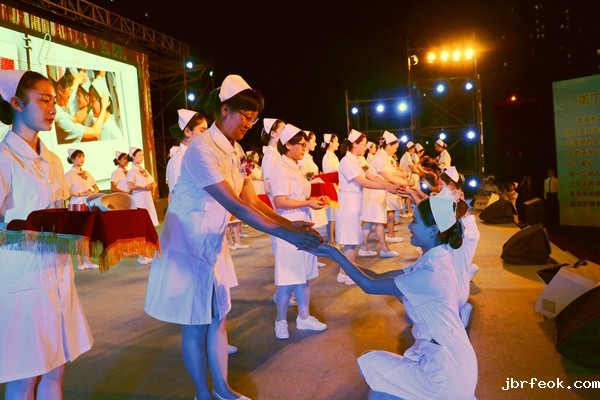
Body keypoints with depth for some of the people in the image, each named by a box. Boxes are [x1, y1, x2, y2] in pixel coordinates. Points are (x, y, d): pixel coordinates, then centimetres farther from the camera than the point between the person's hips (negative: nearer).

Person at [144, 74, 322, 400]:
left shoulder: (234, 150, 3)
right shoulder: (202, 150, -25)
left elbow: (252, 201, -2)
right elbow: (235, 206, -32)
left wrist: (289, 224, -16)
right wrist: (286, 234, -34)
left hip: (213, 243, 8)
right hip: (187, 245, -8)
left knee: (218, 318, 15)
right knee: (195, 325, 7)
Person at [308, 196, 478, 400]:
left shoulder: (432, 273, -26)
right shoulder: (433, 261, 3)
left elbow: (370, 285, -19)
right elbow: (380, 277, 3)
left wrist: (334, 253, -12)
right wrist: (333, 254, -2)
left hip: (445, 368, -8)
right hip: (448, 360, 8)